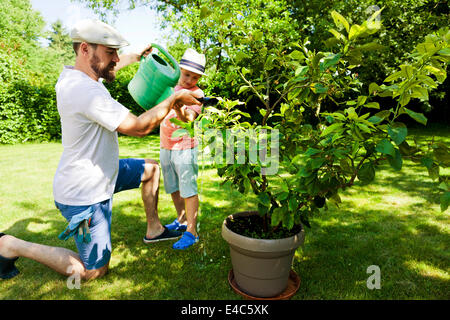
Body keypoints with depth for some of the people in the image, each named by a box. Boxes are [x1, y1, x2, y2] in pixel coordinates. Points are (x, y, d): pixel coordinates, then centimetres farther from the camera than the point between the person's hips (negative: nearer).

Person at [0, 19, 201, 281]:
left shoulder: (72, 75, 0)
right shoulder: (86, 91, -31)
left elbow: (106, 68, 24)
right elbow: (140, 127, -29)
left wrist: (136, 57, 22)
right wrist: (174, 98, -20)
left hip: (100, 174, 10)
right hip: (85, 195, -10)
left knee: (151, 168, 19)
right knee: (94, 271, 5)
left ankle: (154, 229, 29)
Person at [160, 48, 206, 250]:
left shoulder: (196, 93, -10)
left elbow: (188, 120, -25)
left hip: (184, 148, -7)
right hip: (165, 146, 7)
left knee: (188, 190, -2)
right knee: (173, 188, 17)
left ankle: (191, 232, 6)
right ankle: (181, 221, 34)